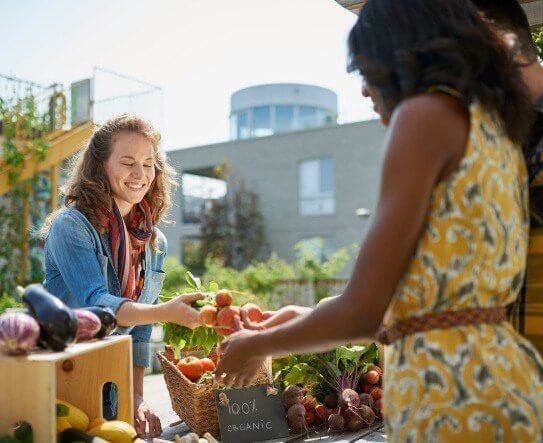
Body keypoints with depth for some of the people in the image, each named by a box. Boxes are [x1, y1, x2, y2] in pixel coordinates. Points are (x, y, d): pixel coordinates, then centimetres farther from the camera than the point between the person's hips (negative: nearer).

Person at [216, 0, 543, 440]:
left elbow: (362, 312, -15)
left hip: (453, 390, -8)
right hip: (502, 377, 8)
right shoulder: (495, 125, 15)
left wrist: (258, 345, 3)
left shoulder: (427, 112, -10)